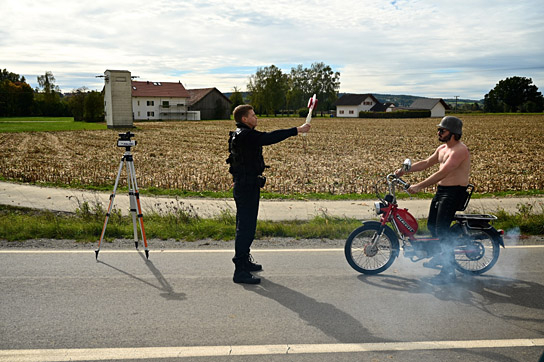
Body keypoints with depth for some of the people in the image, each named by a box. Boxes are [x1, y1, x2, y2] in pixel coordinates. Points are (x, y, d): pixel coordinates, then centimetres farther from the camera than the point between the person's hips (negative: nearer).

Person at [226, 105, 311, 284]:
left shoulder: (241, 135, 16)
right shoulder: (245, 135, -18)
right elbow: (269, 137, -26)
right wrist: (297, 130, -23)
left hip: (245, 186, 11)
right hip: (246, 187, -11)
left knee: (246, 225, 21)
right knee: (246, 227, -9)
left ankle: (244, 261, 35)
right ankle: (240, 271, -5)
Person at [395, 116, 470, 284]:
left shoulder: (460, 150, -17)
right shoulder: (442, 148, 13)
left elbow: (442, 172, -25)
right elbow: (426, 163, 19)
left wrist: (420, 186, -28)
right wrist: (405, 170, 6)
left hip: (454, 192, -9)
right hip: (441, 190, 9)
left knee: (441, 229, -14)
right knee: (432, 226, 16)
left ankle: (449, 271, -7)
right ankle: (444, 254, 39)